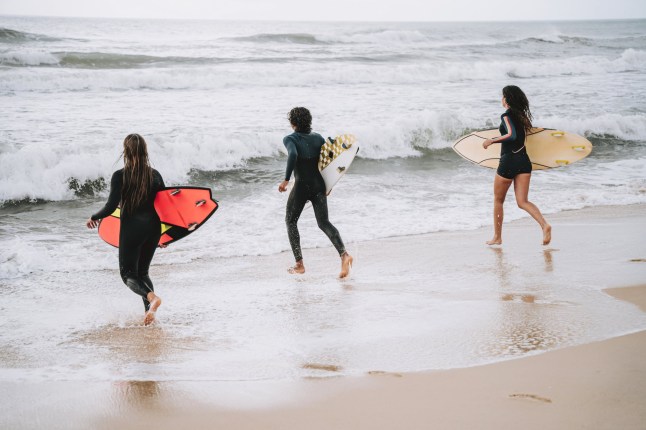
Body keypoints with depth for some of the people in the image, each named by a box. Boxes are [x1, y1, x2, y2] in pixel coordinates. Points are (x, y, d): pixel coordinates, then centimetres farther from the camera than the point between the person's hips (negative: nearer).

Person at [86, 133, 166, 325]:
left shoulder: (120, 176, -12)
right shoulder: (155, 175, 2)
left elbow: (111, 207, -15)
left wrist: (94, 218, 5)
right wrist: (166, 234, 18)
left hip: (131, 228, -5)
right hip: (153, 227, 5)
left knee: (128, 273, 5)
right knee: (142, 271, 18)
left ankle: (151, 296, -25)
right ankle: (150, 310, 3)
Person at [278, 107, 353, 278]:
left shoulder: (290, 139, -8)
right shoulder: (318, 138, 8)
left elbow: (293, 155, -29)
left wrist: (286, 179, -26)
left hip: (301, 186, -4)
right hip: (319, 185, 4)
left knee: (290, 221, 16)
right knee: (324, 222, 7)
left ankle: (299, 264, 11)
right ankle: (344, 254, -18)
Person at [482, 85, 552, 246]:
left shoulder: (506, 115, -10)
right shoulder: (522, 115, 12)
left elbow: (512, 135, -24)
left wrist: (491, 141, -16)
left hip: (508, 162, -6)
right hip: (524, 161, 6)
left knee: (498, 200, 12)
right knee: (522, 202, 1)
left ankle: (497, 237, 18)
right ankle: (544, 225, -23)